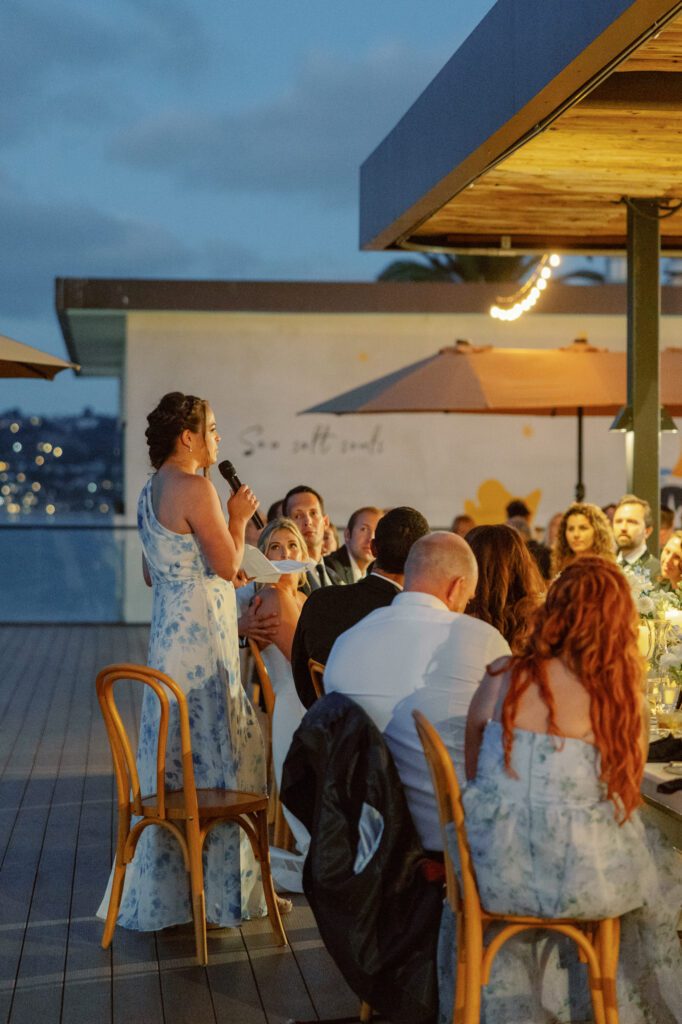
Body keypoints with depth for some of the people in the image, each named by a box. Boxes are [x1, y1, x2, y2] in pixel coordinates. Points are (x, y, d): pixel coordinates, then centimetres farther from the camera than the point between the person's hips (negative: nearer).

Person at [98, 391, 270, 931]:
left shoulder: (152, 491, 14)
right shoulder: (195, 489, -15)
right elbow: (228, 566, -16)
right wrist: (239, 517, -2)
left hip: (169, 628, 10)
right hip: (201, 632, -10)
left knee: (173, 753, 13)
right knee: (210, 751, -3)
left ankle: (166, 884, 21)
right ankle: (213, 883, 4)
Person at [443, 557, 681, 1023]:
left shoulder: (503, 680, -7)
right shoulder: (627, 703, -10)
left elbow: (473, 773, 6)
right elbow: (623, 800, 2)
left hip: (496, 877, 1)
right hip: (583, 887, -1)